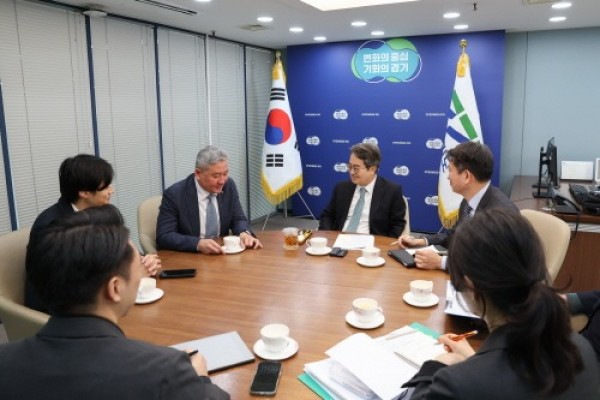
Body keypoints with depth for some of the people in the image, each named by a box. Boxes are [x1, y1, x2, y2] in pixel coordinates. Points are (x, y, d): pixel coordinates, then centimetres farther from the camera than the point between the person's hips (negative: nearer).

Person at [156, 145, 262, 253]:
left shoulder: (229, 186, -2)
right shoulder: (174, 194, -14)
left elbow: (238, 220, 6)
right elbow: (163, 237, -17)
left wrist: (244, 233, -16)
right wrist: (198, 243, -31)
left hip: (221, 254, 2)